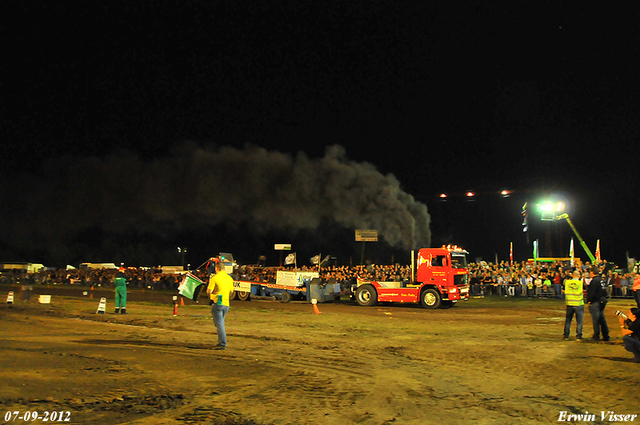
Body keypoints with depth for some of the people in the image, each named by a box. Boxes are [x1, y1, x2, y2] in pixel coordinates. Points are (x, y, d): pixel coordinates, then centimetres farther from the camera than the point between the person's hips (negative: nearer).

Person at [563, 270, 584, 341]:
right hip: (579, 304, -2)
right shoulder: (581, 283, -7)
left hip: (569, 304, 3)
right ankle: (578, 336, 1)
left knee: (568, 320, 12)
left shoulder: (567, 282, -1)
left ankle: (566, 336, 14)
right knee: (579, 321, 3)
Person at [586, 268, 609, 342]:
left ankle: (596, 337, 2)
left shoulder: (594, 280, -17)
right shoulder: (602, 279, 10)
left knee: (596, 320, -2)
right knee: (602, 319, 13)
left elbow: (592, 293, -19)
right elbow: (604, 291, 16)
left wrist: (589, 300, -8)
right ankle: (606, 336, 17)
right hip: (602, 301, 9)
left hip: (595, 302, -9)